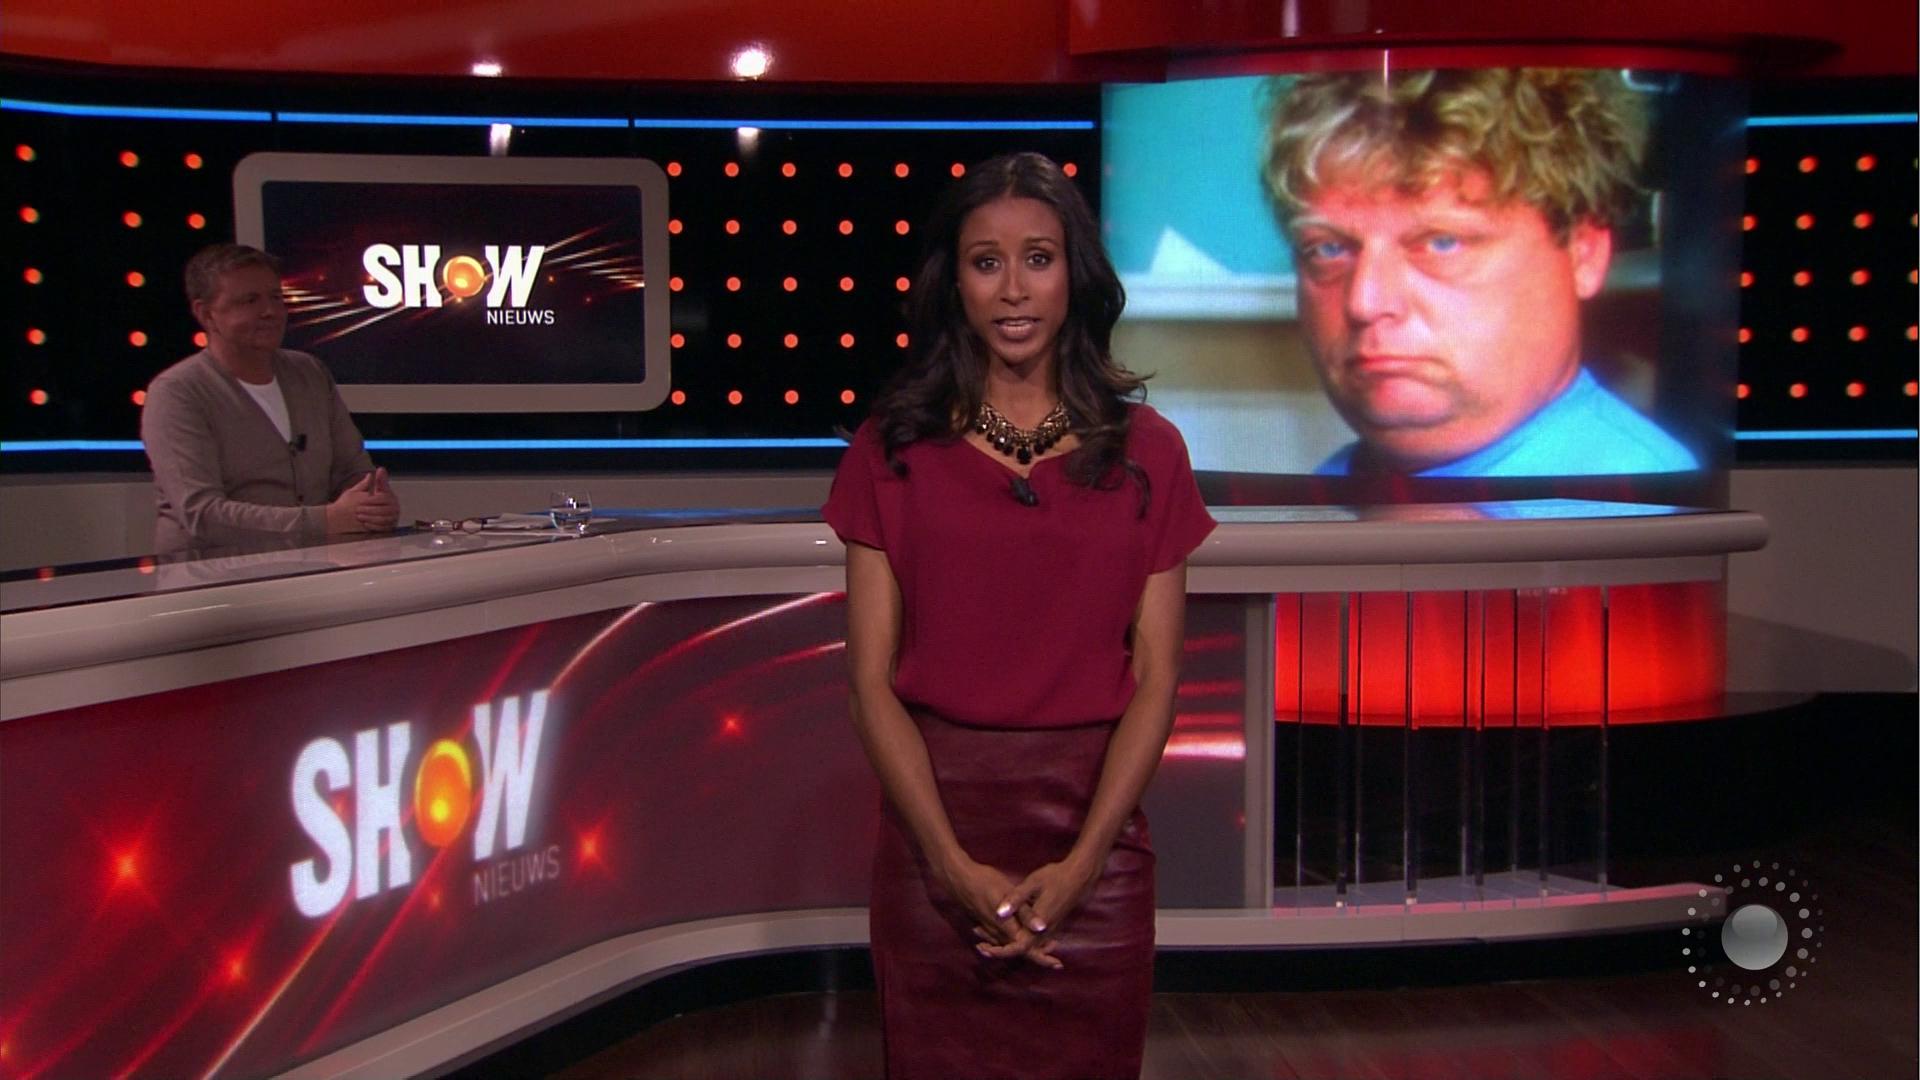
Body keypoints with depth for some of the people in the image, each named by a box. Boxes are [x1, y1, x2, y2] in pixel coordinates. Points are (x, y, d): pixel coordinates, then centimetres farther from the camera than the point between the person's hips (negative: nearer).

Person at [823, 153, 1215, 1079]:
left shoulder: (1146, 451, 2)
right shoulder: (893, 449, 1)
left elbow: (1155, 678, -2)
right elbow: (872, 679, -3)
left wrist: (1080, 863, -12)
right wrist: (955, 864, -13)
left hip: (1092, 826, 1)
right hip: (934, 821, 0)